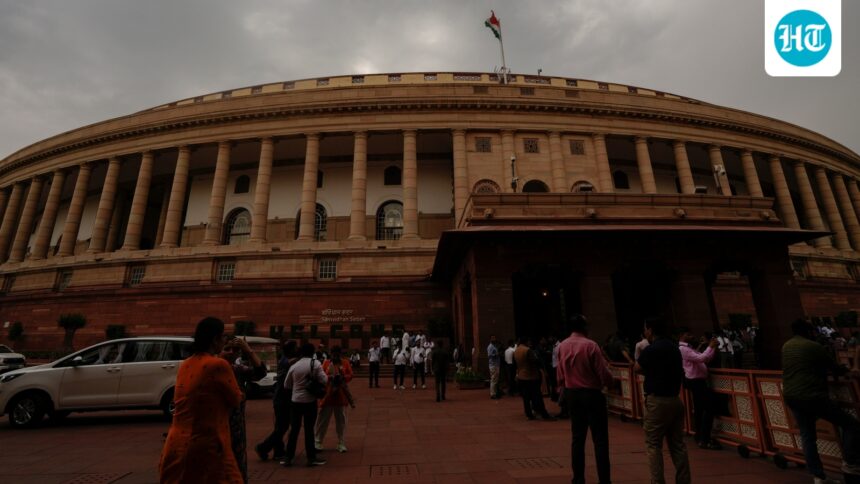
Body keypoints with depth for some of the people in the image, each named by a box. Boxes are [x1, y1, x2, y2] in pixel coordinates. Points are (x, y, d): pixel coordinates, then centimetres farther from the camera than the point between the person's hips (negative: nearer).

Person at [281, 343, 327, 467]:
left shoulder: (294, 366, -2)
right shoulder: (316, 364, -11)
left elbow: (286, 385, 7)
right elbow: (324, 381, -13)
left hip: (296, 401, 2)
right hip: (310, 401, -2)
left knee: (294, 430, 13)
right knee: (309, 429, 7)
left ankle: (288, 458, 18)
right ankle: (311, 458, 14)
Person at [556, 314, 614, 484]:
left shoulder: (562, 346, 1)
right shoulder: (590, 345, -15)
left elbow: (561, 375, 6)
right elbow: (604, 374, -13)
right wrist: (608, 381, 8)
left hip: (571, 394, 5)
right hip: (591, 394, -5)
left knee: (577, 437, 12)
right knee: (600, 438, 4)